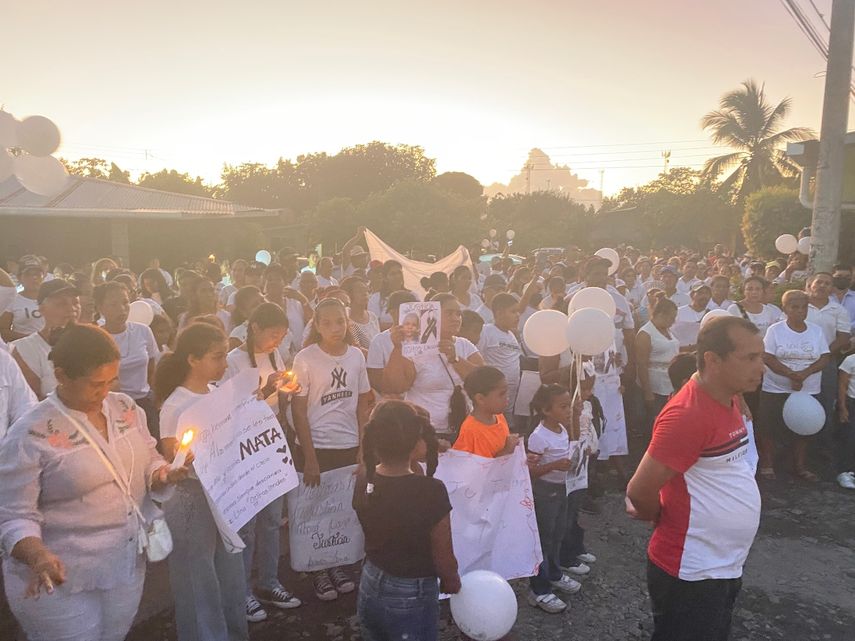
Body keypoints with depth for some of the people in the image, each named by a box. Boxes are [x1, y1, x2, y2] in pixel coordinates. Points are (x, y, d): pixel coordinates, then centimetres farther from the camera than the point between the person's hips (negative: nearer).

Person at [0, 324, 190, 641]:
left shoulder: (126, 407, -1)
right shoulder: (30, 436, -17)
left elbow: (149, 458, 11)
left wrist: (163, 474, -10)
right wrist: (38, 556, -32)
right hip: (61, 582, -5)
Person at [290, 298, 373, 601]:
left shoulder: (356, 355, 1)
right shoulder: (305, 358, -10)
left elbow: (362, 406, 7)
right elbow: (299, 410, -8)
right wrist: (309, 458, -11)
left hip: (350, 447, 3)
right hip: (317, 448, -3)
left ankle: (337, 565, 30)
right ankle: (319, 571, 26)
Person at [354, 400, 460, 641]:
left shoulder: (363, 480, -10)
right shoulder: (430, 491, -27)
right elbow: (443, 557, -17)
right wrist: (451, 582, 5)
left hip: (369, 587, 5)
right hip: (411, 595, -5)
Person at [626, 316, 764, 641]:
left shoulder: (729, 399, 2)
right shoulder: (689, 415, -27)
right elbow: (640, 492, -24)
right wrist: (661, 519, -6)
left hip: (726, 566, 9)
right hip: (691, 573, -9)